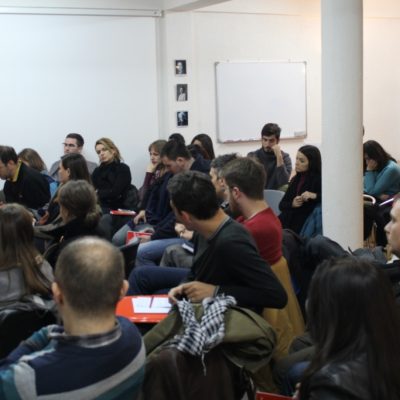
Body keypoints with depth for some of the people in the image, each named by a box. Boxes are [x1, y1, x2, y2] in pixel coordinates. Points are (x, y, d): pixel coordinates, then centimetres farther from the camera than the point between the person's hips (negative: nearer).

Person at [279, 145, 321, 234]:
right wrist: (292, 204, -3)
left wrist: (314, 196, -21)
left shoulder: (319, 180, 0)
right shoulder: (295, 179, 18)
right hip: (286, 223, 6)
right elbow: (281, 205, 18)